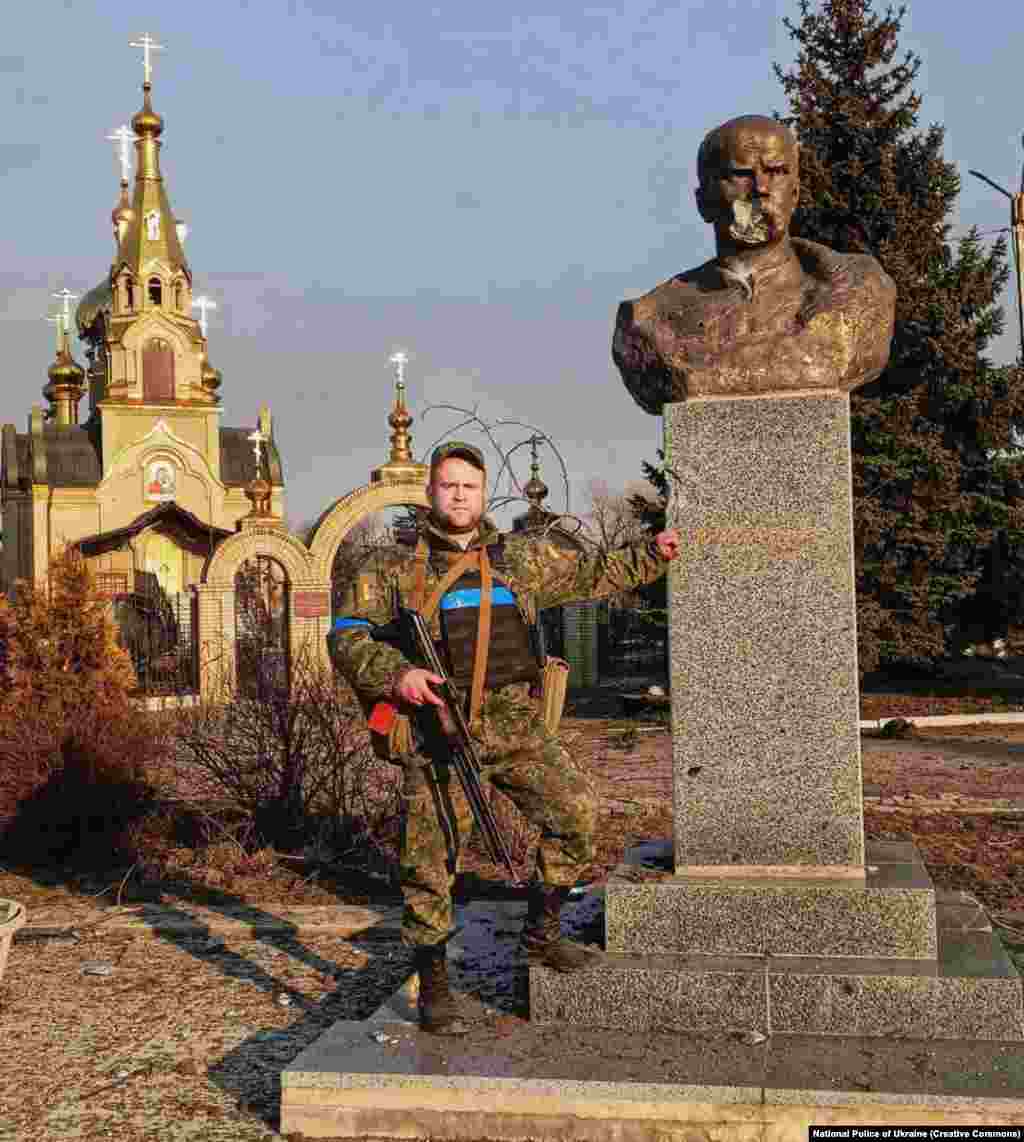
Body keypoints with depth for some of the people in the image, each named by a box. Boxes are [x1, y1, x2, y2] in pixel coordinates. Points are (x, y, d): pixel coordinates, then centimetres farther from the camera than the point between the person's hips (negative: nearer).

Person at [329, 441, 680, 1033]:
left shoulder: (522, 556, 15)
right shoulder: (402, 568, 5)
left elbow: (592, 573, 22)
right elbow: (347, 634, 0)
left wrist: (651, 554, 9)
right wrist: (395, 672, -16)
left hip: (515, 725, 3)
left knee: (576, 811, -3)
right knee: (432, 857, -3)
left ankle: (542, 932, 18)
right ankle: (434, 987, 12)